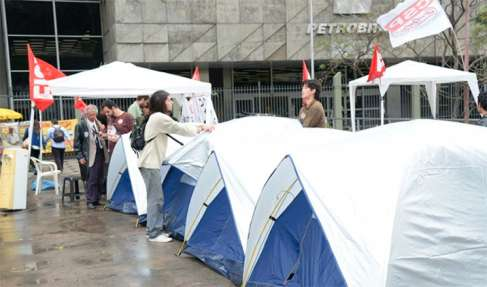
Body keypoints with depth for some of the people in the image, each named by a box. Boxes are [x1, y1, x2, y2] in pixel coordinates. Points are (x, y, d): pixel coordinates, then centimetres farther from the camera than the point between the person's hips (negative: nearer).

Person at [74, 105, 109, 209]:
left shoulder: (98, 123, 11)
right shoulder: (81, 125, -3)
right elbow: (77, 142, -2)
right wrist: (80, 156, -7)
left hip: (101, 153, 5)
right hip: (92, 155, -5)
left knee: (101, 179, 8)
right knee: (92, 179, -5)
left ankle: (97, 199, 18)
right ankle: (90, 201, 5)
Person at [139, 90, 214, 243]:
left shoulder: (156, 118, 17)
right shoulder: (159, 118, -16)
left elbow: (179, 126, 17)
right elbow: (180, 129, -11)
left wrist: (200, 125, 9)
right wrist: (201, 129, 3)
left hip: (151, 163, 10)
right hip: (150, 164, -10)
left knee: (154, 198, 14)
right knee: (156, 198, -5)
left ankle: (154, 230, 21)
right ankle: (154, 233, 1)